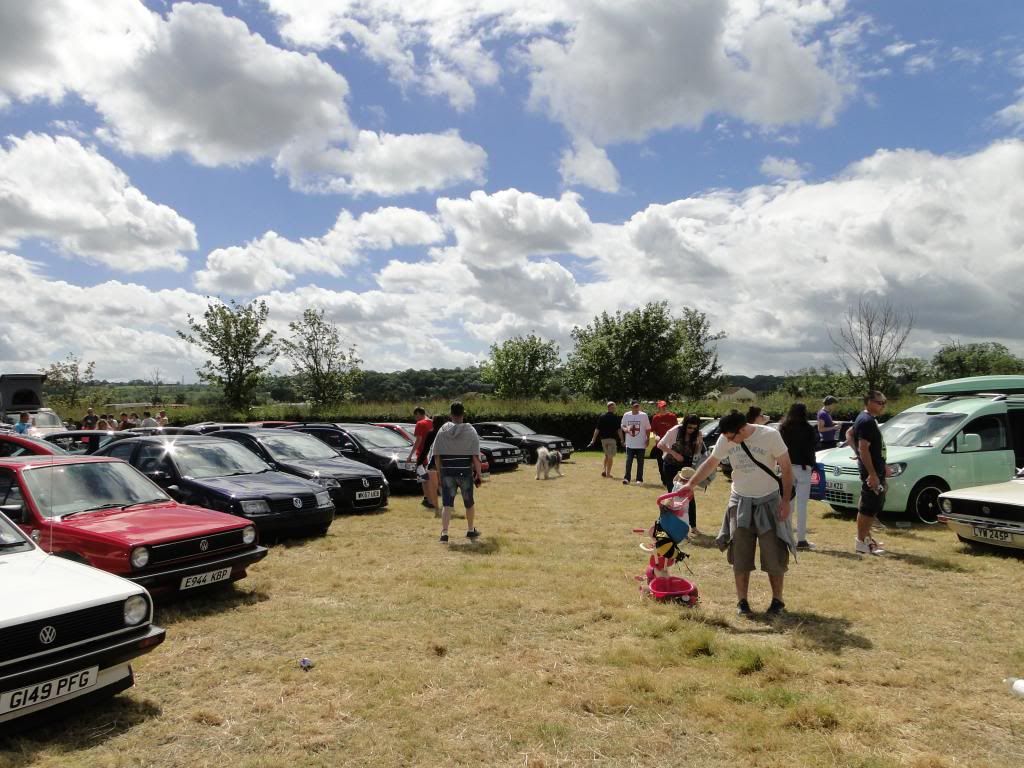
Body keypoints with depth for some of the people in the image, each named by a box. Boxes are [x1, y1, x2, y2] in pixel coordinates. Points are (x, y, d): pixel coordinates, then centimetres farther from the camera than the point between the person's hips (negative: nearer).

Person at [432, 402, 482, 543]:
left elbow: (436, 456, 1)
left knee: (446, 504, 2)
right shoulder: (470, 431, -6)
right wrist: (478, 474, -2)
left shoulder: (442, 431, 0)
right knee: (469, 502, 18)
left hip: (447, 473, 1)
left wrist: (440, 472, 10)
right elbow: (476, 456, -9)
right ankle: (470, 530, 33)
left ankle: (444, 533, -12)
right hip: (465, 473, -1)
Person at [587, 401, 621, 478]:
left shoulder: (601, 416, 4)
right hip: (612, 439, -5)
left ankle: (603, 470, 5)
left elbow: (597, 429, 2)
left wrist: (593, 439, 4)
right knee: (610, 456, 3)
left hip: (603, 439, 5)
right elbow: (618, 429, -9)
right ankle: (608, 473, 4)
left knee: (606, 455, 19)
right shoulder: (615, 417, -8)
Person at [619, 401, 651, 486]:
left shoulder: (644, 415, -4)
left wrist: (647, 440, -4)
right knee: (628, 461, 0)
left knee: (640, 462, 5)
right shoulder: (626, 415, 2)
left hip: (641, 444, -1)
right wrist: (625, 429, -10)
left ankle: (639, 479, 13)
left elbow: (648, 429, 1)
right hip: (629, 444, 1)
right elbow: (622, 426, 12)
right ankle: (627, 478, 5)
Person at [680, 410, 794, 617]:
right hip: (740, 502, 3)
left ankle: (777, 601, 18)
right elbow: (710, 463, 5)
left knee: (774, 555, 2)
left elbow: (786, 468, -10)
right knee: (740, 556, 4)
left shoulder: (770, 436, -18)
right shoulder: (725, 440, -8)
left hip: (769, 502, -3)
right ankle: (742, 601, 16)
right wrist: (691, 484, -3)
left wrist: (785, 500, -12)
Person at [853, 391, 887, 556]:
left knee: (876, 504, 17)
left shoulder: (868, 419, 13)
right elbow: (863, 449, -23)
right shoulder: (867, 421, -18)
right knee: (868, 507, -5)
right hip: (871, 471, -11)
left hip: (877, 469, 11)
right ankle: (861, 542, 1)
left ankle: (866, 537, 26)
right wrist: (872, 474, -26)